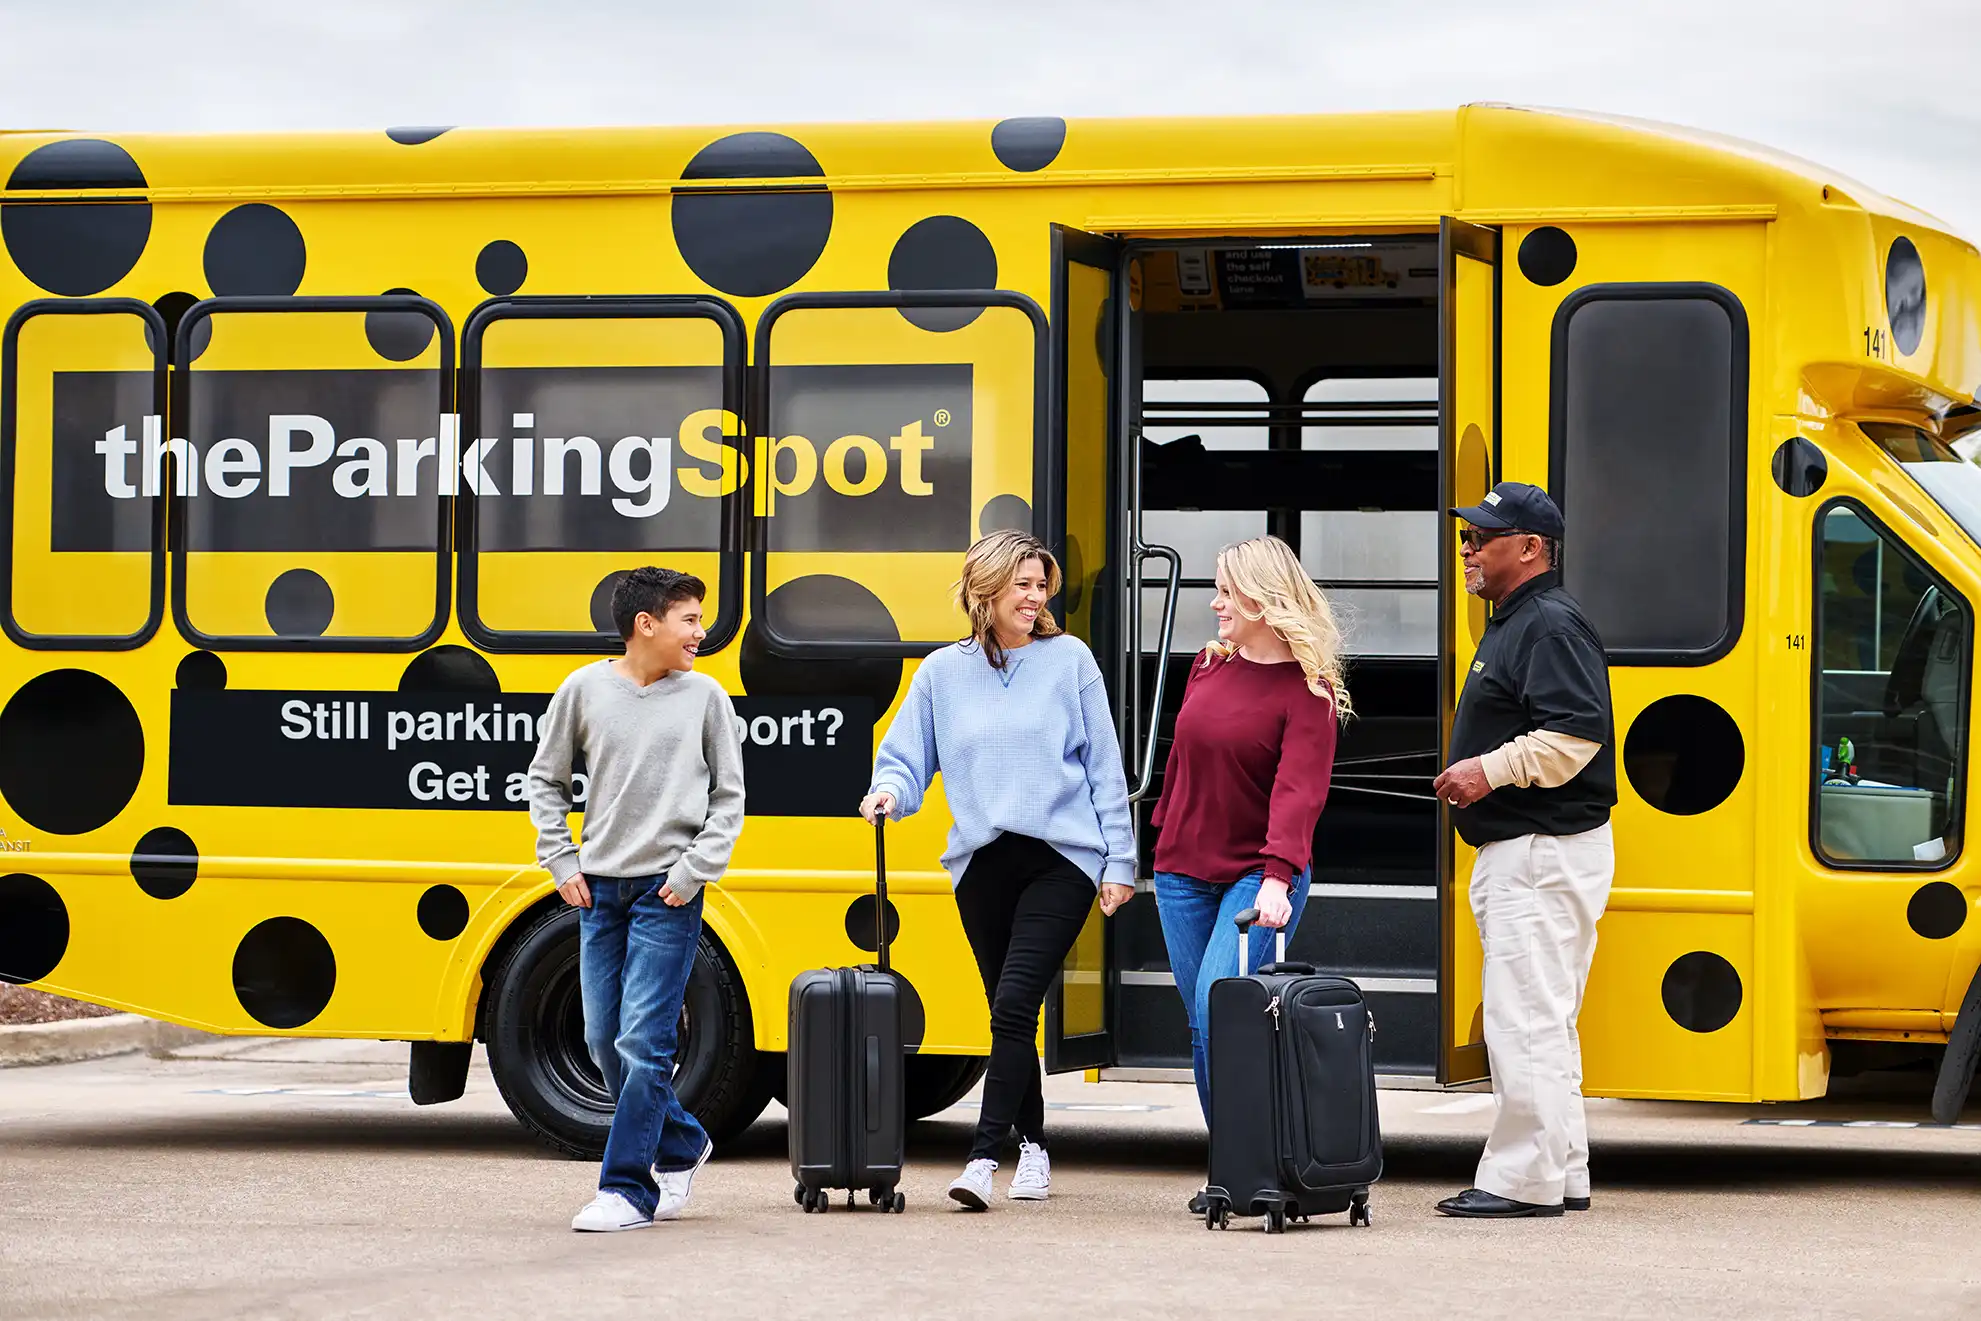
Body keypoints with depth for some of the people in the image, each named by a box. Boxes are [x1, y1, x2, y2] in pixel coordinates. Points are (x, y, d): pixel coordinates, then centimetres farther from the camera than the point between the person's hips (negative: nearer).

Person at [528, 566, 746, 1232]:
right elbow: (545, 780, 12)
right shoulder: (586, 688, 3)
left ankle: (629, 1188, -5)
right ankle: (682, 1144, 27)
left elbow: (729, 796, 6)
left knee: (643, 1041, -9)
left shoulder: (703, 695, 1)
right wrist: (562, 864, 4)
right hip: (599, 885, 3)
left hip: (667, 891, -3)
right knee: (604, 1040, 7)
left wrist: (694, 870, -5)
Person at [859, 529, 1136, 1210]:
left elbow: (1104, 769, 5)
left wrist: (1119, 861, 2)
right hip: (982, 865, 3)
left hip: (1060, 859, -3)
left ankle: (986, 1153, -18)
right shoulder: (942, 672, 9)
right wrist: (889, 791, -13)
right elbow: (906, 759, 11)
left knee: (1013, 1004, -15)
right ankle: (1033, 1144, 24)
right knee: (1011, 1014, 10)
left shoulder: (1069, 660, 3)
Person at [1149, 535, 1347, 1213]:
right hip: (1184, 873, 6)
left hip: (1258, 875, -6)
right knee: (1204, 1024, 5)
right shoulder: (1210, 666, 9)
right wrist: (1166, 834, 19)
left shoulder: (1307, 691, -11)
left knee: (1219, 1000, -21)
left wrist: (1279, 877, -34)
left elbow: (1300, 791, -23)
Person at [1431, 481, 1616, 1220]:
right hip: (1515, 851, 12)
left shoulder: (1552, 626, -14)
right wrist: (1474, 777, 15)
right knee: (1540, 1022, 14)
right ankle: (1563, 1174, 20)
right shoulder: (1513, 625, 20)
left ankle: (1525, 1179, -9)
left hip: (1546, 853, -12)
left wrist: (1493, 769, -21)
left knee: (1524, 1020, -11)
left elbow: (1577, 733, -24)